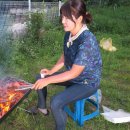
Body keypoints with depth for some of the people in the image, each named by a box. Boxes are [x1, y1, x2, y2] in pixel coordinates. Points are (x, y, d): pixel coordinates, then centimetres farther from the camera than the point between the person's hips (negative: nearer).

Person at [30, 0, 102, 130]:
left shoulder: (87, 41, -33)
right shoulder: (69, 34, -7)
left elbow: (74, 72, -30)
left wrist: (48, 80, -27)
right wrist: (51, 71, -1)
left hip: (87, 82, -8)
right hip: (72, 75, 8)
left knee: (56, 102, -27)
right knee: (40, 77, 11)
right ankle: (42, 107, 34)